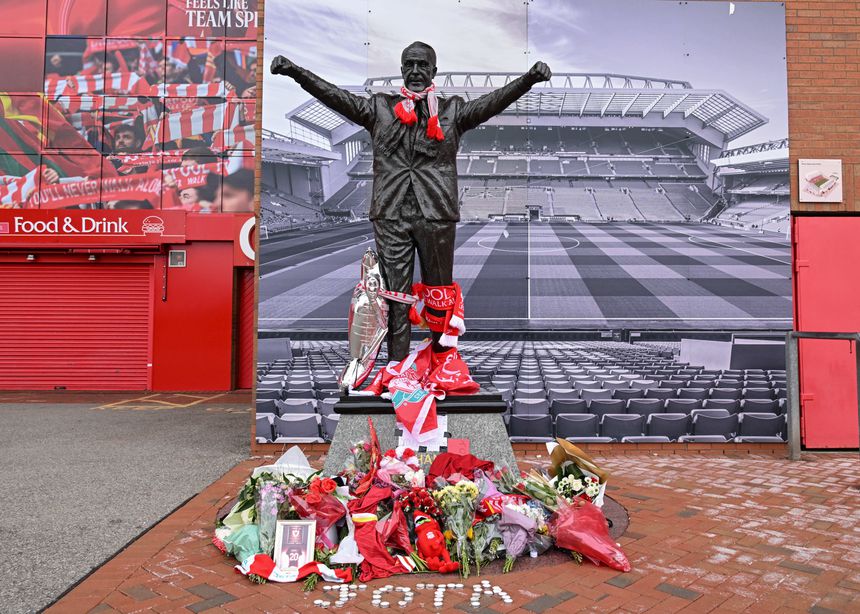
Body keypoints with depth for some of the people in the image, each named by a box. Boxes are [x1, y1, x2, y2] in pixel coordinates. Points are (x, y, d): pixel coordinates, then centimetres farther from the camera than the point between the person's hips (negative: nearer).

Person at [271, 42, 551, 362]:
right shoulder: (379, 108, 15)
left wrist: (529, 78, -16)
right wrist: (294, 71, -4)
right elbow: (336, 96, 7)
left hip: (436, 214, 0)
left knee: (440, 291, 7)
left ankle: (443, 365, 19)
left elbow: (494, 101, 0)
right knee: (395, 293, 1)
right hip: (390, 215, 0)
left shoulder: (452, 110, 13)